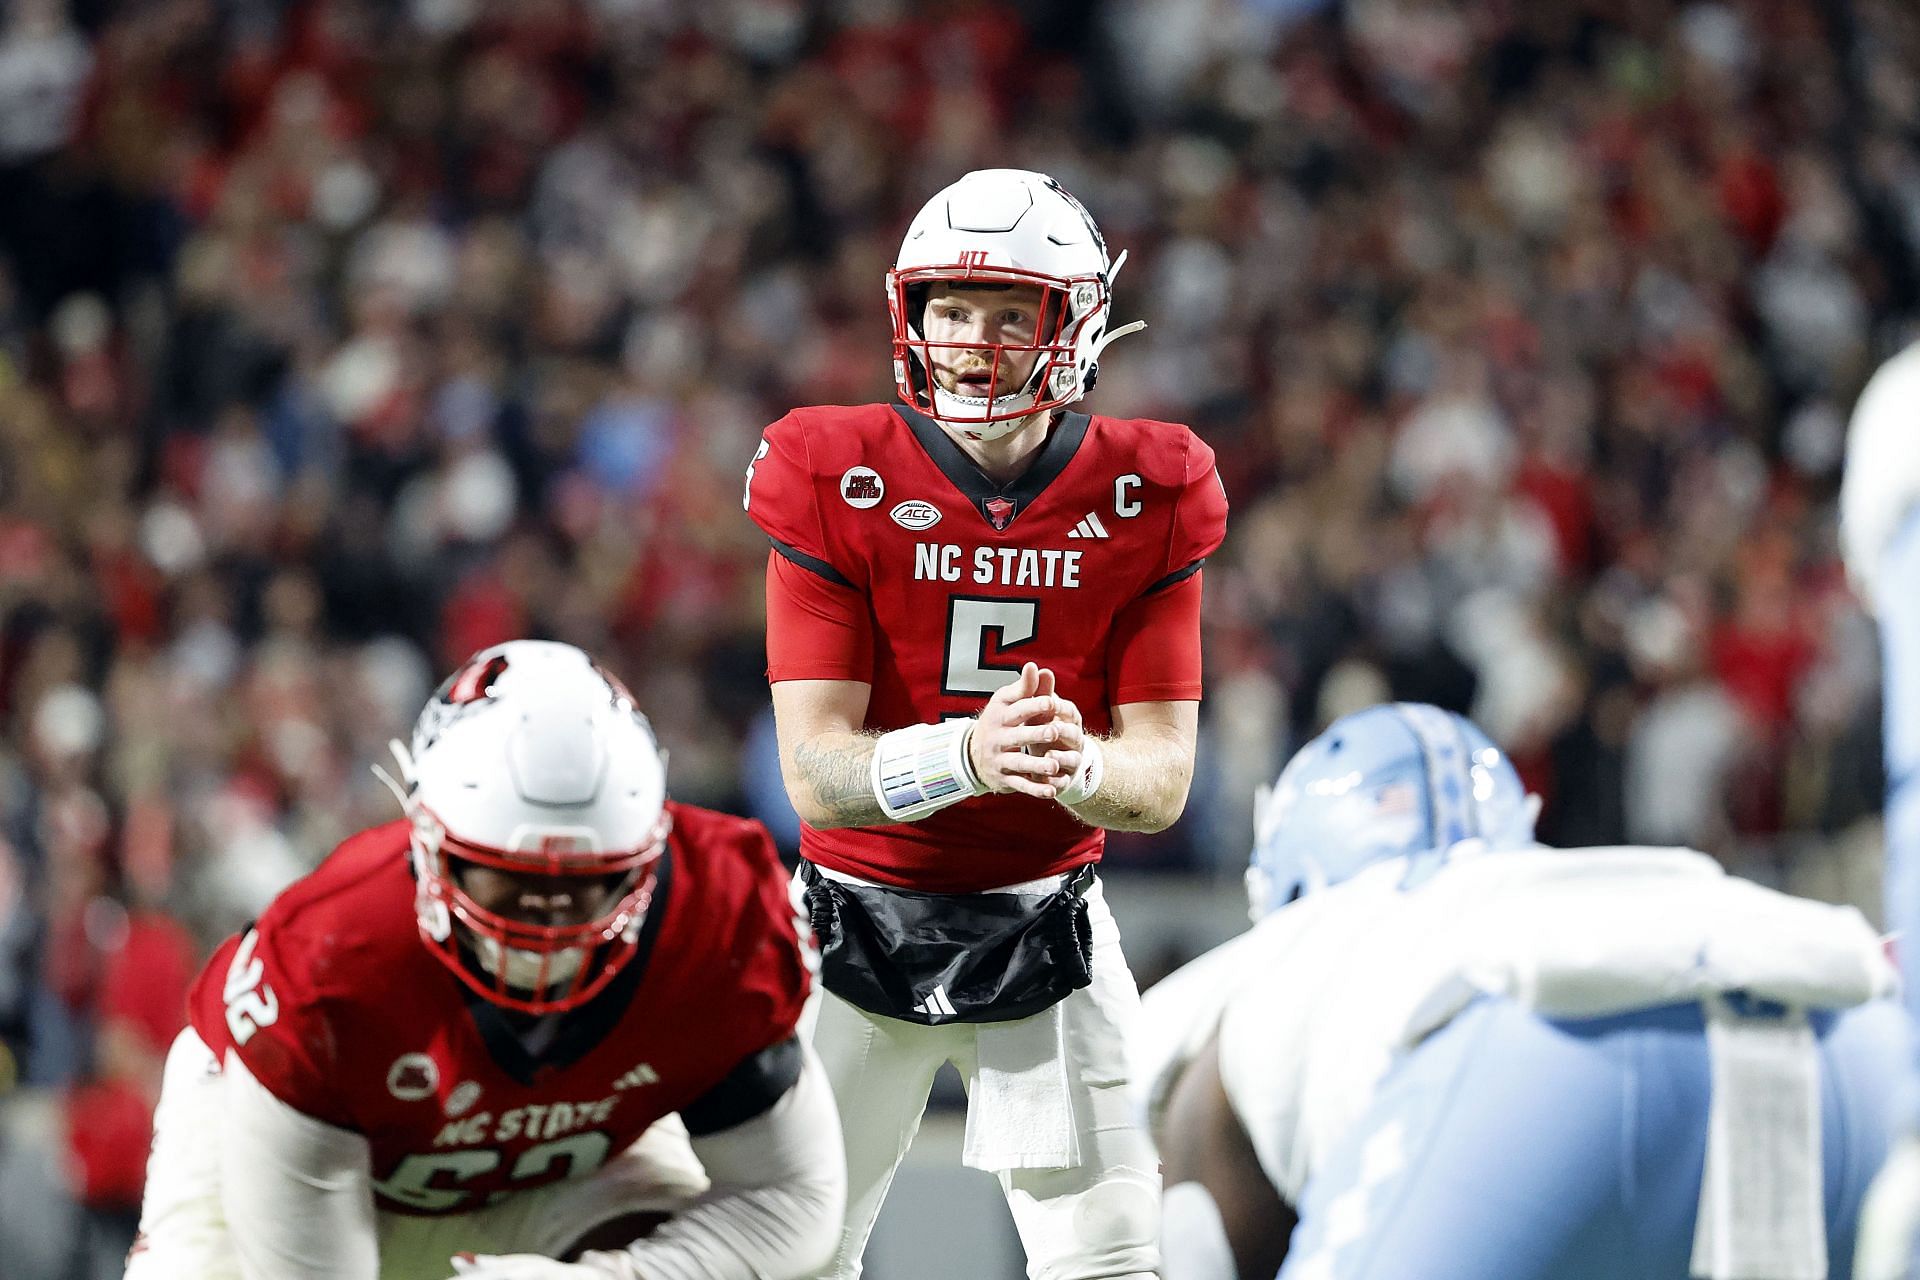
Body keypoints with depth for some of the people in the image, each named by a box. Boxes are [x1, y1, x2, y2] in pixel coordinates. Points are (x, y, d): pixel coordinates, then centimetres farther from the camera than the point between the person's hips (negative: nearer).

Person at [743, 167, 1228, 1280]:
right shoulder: (836, 485, -12)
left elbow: (1161, 781, -9)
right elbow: (814, 770, -18)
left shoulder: (1146, 501, -7)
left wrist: (1077, 766, -33)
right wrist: (966, 755, -38)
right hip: (861, 925, -1)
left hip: (1045, 931, 1)